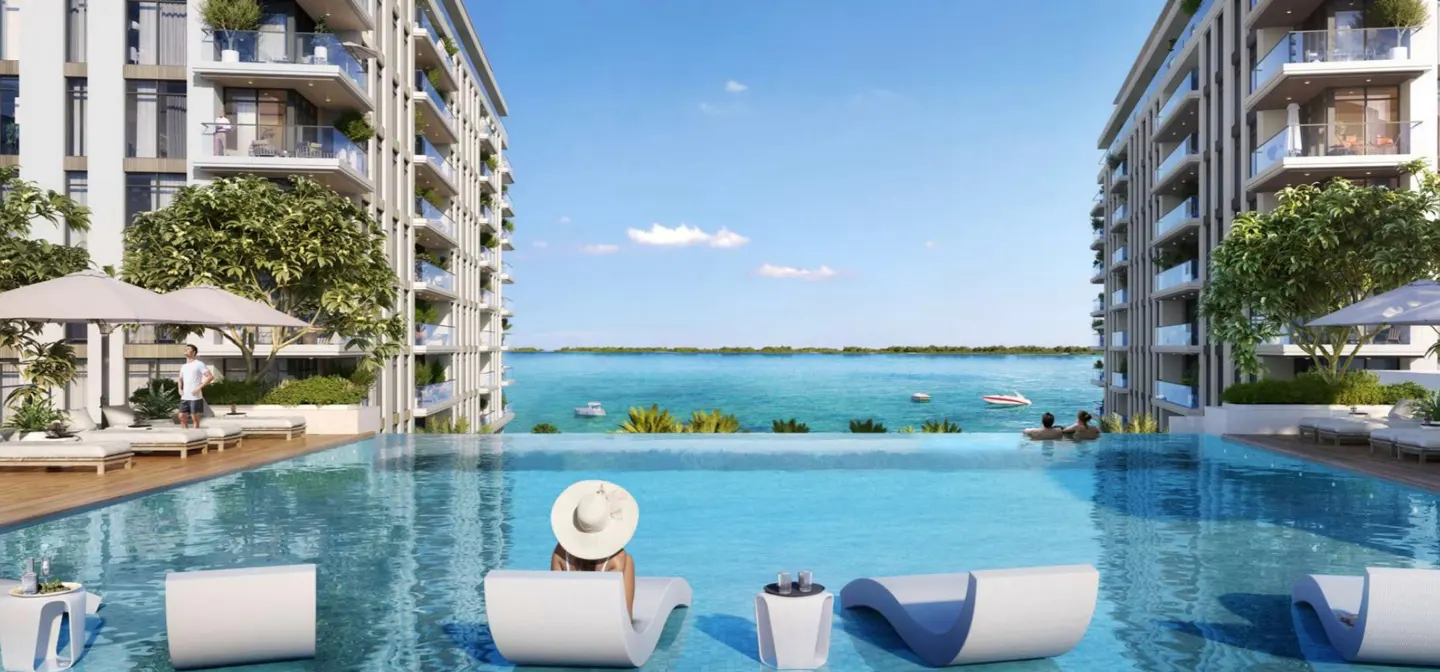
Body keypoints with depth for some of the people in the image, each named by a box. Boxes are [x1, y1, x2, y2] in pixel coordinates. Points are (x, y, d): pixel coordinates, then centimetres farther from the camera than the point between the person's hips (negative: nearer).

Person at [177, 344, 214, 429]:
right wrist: (180, 389, 11)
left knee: (195, 417, -1)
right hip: (184, 397, 7)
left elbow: (210, 377, -14)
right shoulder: (183, 366, 16)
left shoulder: (199, 364, -6)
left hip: (195, 397, -7)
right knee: (182, 416, 5)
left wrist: (199, 387, -18)